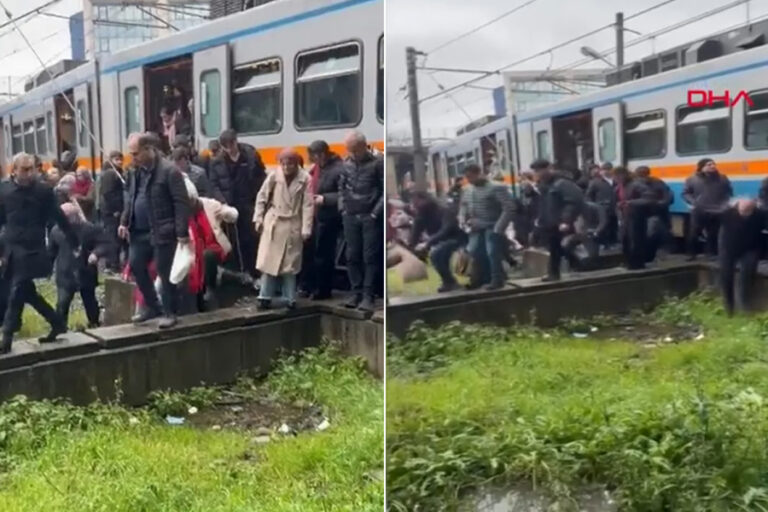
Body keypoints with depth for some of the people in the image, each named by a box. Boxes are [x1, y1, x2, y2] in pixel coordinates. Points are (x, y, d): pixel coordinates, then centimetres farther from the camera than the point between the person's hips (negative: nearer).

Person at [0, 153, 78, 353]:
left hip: (31, 252, -4)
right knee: (27, 293, 10)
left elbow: (60, 218, 0)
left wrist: (75, 243, 3)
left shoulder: (43, 190, -5)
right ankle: (57, 323, 25)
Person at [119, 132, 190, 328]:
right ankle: (152, 306, 26)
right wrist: (124, 222, 9)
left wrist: (182, 232, -18)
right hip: (139, 231, 8)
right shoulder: (136, 172, 10)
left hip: (161, 232, -8)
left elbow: (181, 203, -15)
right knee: (136, 266, 11)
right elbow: (130, 199, 20)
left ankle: (170, 313, 12)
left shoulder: (169, 171, -14)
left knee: (164, 272, -1)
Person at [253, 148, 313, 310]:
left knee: (290, 263, 7)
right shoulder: (274, 176, -6)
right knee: (269, 261, 1)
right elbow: (262, 197, 2)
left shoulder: (305, 178, -8)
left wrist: (306, 229, -12)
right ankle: (265, 297, 8)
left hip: (293, 226, 0)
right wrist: (258, 218, -2)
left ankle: (290, 298, 15)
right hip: (273, 223, 1)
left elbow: (308, 204, -8)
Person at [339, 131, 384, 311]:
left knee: (370, 257, -4)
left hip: (370, 217, -5)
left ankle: (368, 295, 0)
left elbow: (386, 191, -6)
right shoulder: (347, 163, 7)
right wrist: (342, 209, 7)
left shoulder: (377, 163, -7)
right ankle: (356, 292, 14)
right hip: (350, 217, 5)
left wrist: (375, 213, -10)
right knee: (352, 256, 6)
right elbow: (341, 187, 18)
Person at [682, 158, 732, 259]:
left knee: (713, 235, 6)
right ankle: (691, 254, 12)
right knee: (693, 234, -2)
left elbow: (729, 193, 12)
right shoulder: (692, 180, 1)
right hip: (699, 212, -1)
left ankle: (712, 254, 17)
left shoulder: (722, 179, 6)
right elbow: (685, 193, 5)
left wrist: (724, 204, -3)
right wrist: (693, 202, -10)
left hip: (716, 213, 1)